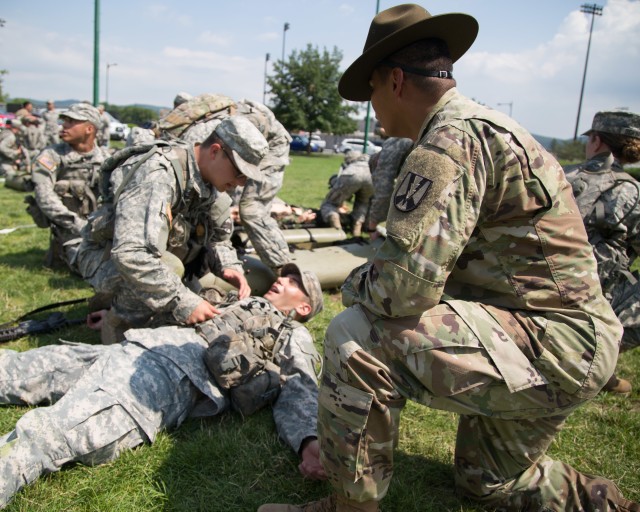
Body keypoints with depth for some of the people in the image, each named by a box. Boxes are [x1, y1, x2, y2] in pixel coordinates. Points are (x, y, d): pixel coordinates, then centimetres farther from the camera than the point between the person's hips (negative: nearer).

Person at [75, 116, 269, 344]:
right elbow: (130, 255, -41)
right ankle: (118, 325, -8)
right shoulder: (158, 175, -32)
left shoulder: (210, 180, -6)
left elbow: (219, 236, 5)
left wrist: (229, 266, -16)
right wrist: (183, 302, -40)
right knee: (169, 267, -34)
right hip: (106, 257, -8)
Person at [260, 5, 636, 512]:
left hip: (549, 345, -11)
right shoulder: (484, 126, 13)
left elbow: (404, 286, -28)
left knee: (356, 335, -20)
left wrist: (356, 286, -7)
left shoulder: (451, 139, -21)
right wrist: (373, 279, 11)